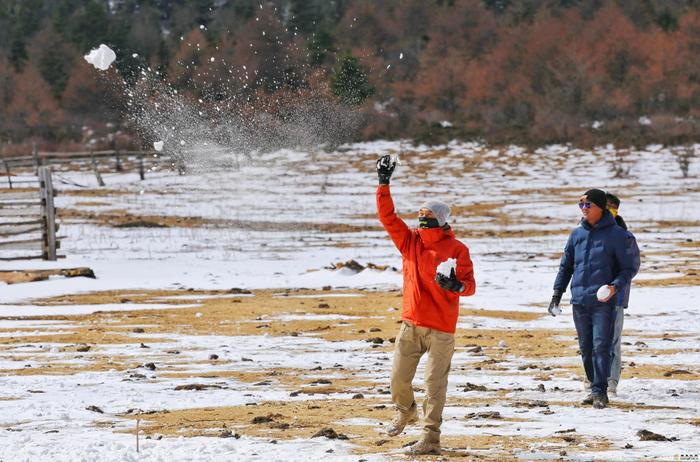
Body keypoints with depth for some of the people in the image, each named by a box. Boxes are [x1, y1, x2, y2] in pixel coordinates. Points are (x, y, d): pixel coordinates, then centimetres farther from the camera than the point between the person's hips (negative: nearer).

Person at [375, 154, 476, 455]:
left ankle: (431, 438, -5)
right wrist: (383, 184, -6)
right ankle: (405, 413, 39)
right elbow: (387, 216, 1)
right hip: (410, 324, 5)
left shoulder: (456, 249, -6)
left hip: (441, 329, -5)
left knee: (435, 383, -6)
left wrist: (457, 285, -31)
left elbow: (470, 286, -8)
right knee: (398, 379, 8)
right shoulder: (410, 241, 6)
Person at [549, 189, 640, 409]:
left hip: (603, 301, -5)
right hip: (579, 300, 5)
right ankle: (595, 388, 18)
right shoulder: (577, 234, 12)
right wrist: (557, 293, 12)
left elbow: (629, 268, 0)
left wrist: (616, 286, -17)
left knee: (601, 347, -11)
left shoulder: (616, 235, -2)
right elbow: (566, 265, 19)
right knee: (586, 348, 8)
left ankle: (600, 392, -10)